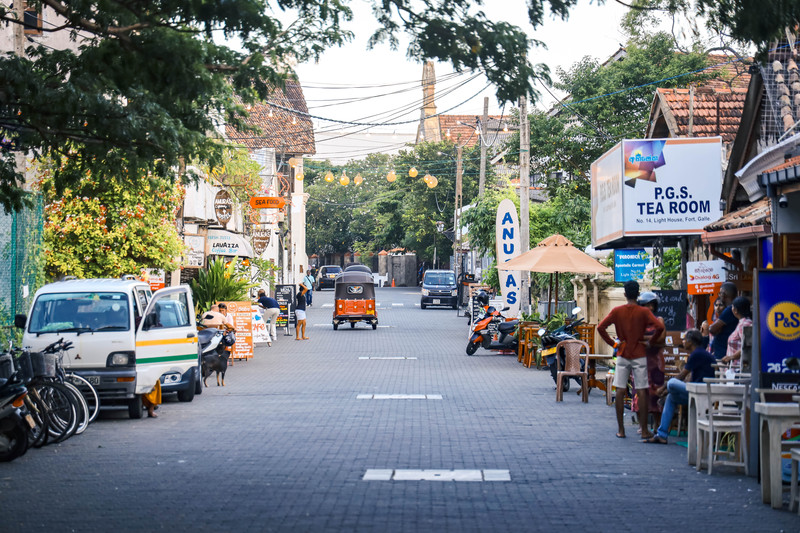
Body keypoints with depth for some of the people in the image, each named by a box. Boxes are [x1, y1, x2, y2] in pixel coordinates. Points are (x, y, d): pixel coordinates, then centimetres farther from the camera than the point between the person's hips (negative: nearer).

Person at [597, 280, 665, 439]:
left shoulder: (617, 311, 0)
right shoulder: (644, 312, -5)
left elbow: (600, 327, -6)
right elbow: (659, 327, -18)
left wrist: (613, 343, 0)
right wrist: (650, 340, -3)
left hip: (622, 355, 1)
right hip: (639, 355, -1)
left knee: (620, 391, 4)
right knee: (641, 391, 0)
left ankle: (621, 430, 3)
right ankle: (644, 430, 0)